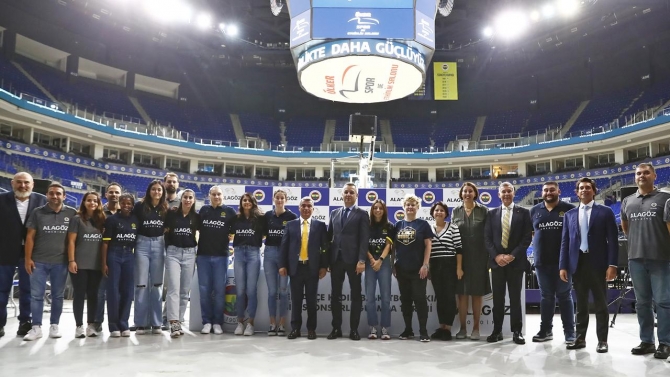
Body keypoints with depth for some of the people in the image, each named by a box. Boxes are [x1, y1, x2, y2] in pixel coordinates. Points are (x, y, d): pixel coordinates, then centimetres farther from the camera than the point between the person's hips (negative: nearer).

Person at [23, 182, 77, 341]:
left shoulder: (72, 213, 1)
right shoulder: (37, 212, 2)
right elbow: (30, 236, 3)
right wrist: (28, 258, -3)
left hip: (61, 262, 0)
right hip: (39, 261, 0)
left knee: (58, 296, 8)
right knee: (36, 295, 2)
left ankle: (54, 325, 18)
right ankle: (36, 327, 9)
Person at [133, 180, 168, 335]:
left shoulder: (166, 209, 7)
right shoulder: (140, 206, 0)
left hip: (159, 245, 2)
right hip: (142, 245, -2)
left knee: (157, 284, 5)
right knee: (141, 284, -1)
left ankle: (156, 323, 10)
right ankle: (142, 323, 5)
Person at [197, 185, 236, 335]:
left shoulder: (229, 211, 2)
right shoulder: (203, 210, 9)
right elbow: (197, 229, 16)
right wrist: (195, 250, 10)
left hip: (221, 255, -2)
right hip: (203, 255, 2)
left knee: (219, 290, 2)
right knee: (204, 290, 3)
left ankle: (217, 322, 9)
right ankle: (206, 322, 10)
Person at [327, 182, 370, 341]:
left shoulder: (362, 214, 1)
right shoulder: (334, 213, 15)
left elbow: (364, 239, -7)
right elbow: (329, 235, 14)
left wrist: (361, 260, -16)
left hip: (353, 259, -4)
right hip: (336, 259, 4)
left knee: (356, 295, 4)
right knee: (335, 294, 7)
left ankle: (354, 329, 11)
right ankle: (336, 328, 16)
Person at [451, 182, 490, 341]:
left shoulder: (483, 211, 1)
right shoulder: (455, 212, 6)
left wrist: (488, 256, -7)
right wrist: (456, 263, 0)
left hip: (479, 257, -1)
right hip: (461, 257, 1)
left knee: (477, 293, 4)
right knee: (462, 293, 3)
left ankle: (476, 328, 12)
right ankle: (462, 328, 11)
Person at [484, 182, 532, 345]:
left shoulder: (523, 213, 3)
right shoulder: (492, 213, 9)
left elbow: (527, 237, -3)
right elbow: (487, 238, 5)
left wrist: (512, 255, -13)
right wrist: (496, 256, -9)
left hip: (516, 261, -2)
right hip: (497, 261, 2)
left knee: (515, 298, 4)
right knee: (497, 298, 6)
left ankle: (517, 331, 11)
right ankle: (497, 330, 12)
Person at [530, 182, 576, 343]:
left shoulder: (569, 209, -2)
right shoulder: (535, 210, 7)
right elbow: (530, 232, 18)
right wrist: (537, 245, 9)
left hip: (562, 260, -3)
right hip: (542, 261, 3)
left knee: (564, 296, 4)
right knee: (546, 296, 11)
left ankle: (569, 332, 12)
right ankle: (546, 330, 19)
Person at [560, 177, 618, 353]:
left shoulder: (605, 212, 3)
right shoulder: (569, 215, 12)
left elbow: (612, 240, -3)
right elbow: (565, 242, 9)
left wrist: (612, 264, -12)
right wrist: (563, 266, 1)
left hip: (598, 263, -3)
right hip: (578, 263, 3)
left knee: (600, 304, 5)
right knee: (581, 304, 10)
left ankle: (602, 340, 14)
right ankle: (580, 338, 18)